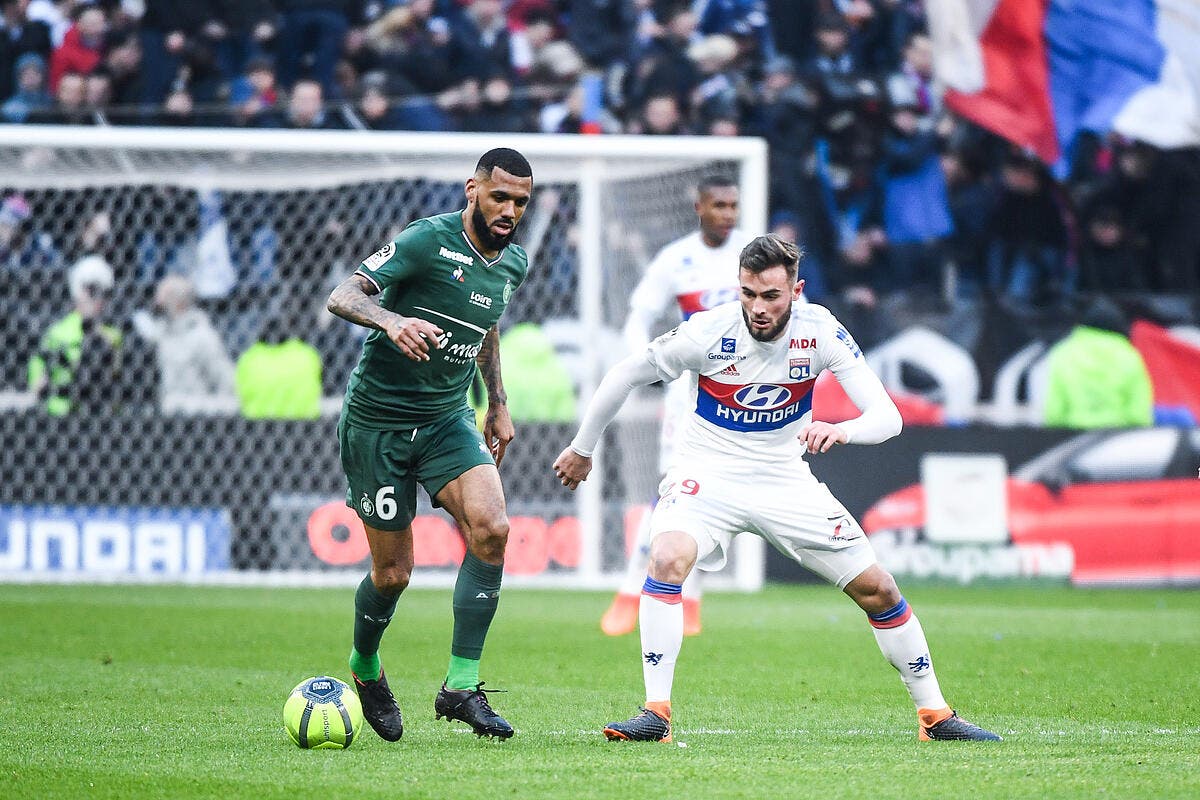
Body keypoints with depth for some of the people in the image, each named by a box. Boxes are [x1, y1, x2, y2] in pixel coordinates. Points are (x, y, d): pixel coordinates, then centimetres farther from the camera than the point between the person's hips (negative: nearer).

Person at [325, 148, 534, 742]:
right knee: (393, 572, 0)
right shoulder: (427, 242, -18)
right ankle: (365, 668, 33)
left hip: (447, 420, 5)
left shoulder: (513, 263, 4)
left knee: (491, 527, -20)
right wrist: (393, 321, -45)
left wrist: (497, 403, 24)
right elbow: (343, 296, -26)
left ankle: (460, 686, -14)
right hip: (377, 422, -5)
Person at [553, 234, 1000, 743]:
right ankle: (656, 714, -27)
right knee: (668, 559, -31)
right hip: (707, 475, -2)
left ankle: (934, 714, 17)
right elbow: (626, 375, -4)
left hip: (785, 482, 2)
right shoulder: (708, 333, -20)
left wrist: (842, 430, -40)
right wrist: (582, 448, 4)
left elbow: (887, 416, -18)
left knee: (876, 588, 1)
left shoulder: (821, 331, -15)